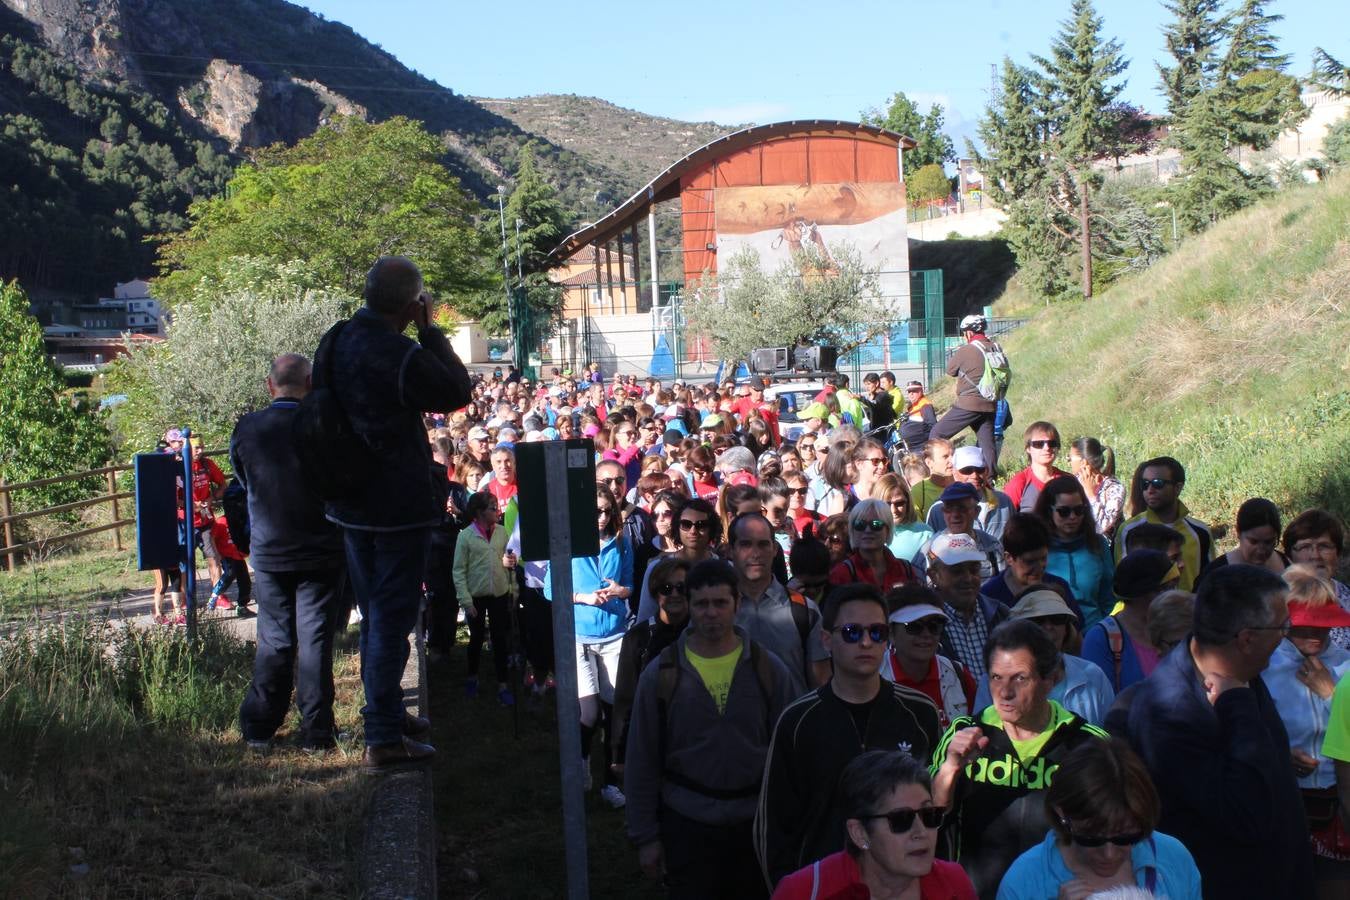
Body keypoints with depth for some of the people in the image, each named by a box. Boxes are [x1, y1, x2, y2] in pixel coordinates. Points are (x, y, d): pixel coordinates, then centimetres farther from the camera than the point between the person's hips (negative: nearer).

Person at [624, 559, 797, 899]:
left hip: (756, 823, 1)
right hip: (687, 825, -1)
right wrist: (645, 836, 0)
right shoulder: (661, 674, -4)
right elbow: (642, 762, 0)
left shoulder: (769, 669, -2)